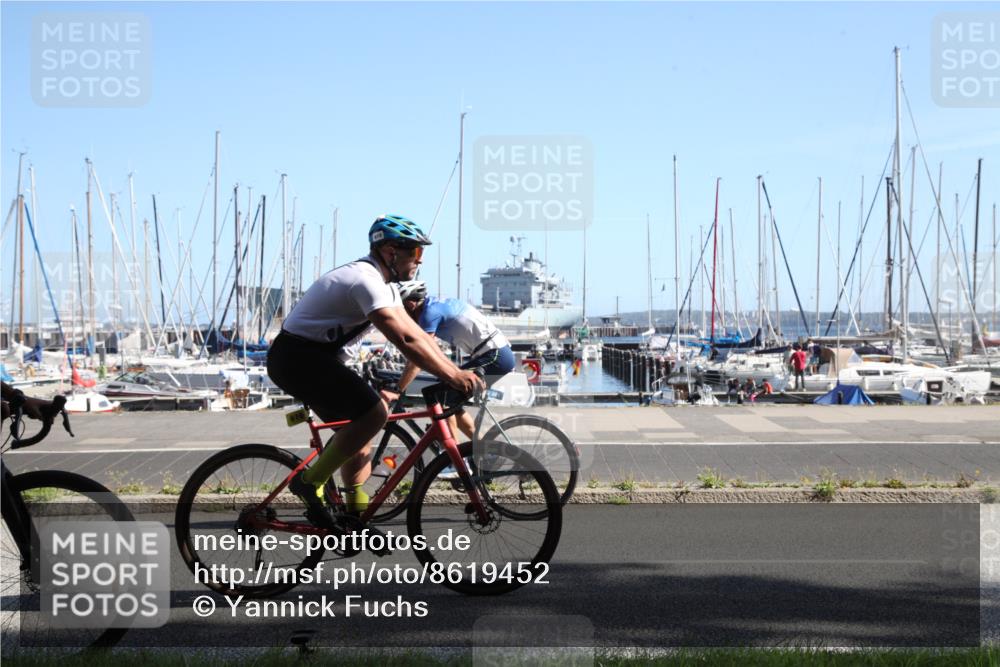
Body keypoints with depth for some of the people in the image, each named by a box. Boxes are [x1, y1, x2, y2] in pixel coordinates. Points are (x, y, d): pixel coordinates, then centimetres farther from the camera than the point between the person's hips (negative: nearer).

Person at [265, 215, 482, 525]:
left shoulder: (383, 284, 12)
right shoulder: (365, 280, -23)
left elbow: (416, 334, 11)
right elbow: (405, 340, -31)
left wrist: (456, 371, 2)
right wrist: (452, 376, -31)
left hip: (319, 357, 11)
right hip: (296, 356, -11)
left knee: (358, 426, 11)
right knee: (374, 412, -21)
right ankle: (310, 482, -9)